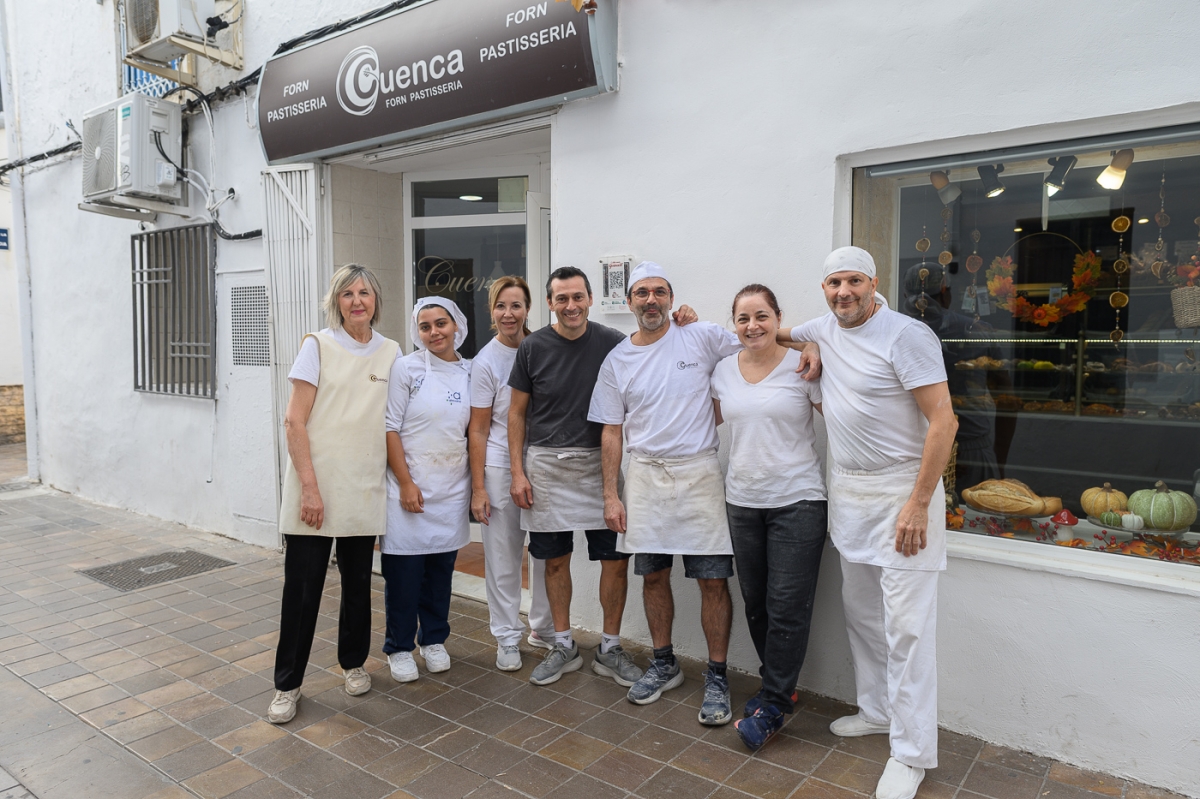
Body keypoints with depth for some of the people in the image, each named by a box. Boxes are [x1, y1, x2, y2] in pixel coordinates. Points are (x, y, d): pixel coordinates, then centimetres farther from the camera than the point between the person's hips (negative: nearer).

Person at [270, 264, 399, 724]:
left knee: (358, 582, 14)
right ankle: (287, 684, 18)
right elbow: (295, 422, -8)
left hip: (365, 491, 3)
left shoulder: (390, 353, 6)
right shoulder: (318, 346, -5)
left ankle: (353, 662, 34)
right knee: (302, 586, 2)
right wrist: (309, 486, -14)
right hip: (315, 488, -3)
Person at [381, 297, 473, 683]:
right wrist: (406, 483, -12)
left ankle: (434, 640, 30)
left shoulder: (469, 372, 6)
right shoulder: (406, 368, -6)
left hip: (452, 487, 4)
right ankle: (399, 647, 20)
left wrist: (478, 484, 7)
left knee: (441, 567, 12)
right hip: (410, 485, -3)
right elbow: (390, 428, -7)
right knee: (404, 569, 3)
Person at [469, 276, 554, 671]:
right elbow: (478, 430, -5)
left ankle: (545, 625, 32)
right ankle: (507, 639, 23)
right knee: (504, 557, 6)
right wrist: (478, 487, -8)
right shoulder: (486, 362, -7)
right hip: (501, 468, -3)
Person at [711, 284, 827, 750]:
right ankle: (779, 687, 31)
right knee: (755, 603, 12)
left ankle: (773, 704, 11)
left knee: (788, 607, -3)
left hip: (797, 501, -5)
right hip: (742, 501, 5)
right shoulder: (724, 371, 7)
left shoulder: (803, 366, -6)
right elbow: (710, 418, 21)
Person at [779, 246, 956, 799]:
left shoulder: (906, 335, -14)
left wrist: (918, 504, -20)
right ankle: (878, 711, 34)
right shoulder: (824, 329, 7)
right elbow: (779, 333, 30)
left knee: (906, 624, -4)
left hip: (901, 488, -7)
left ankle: (911, 753, 8)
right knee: (860, 612, 16)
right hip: (847, 489, 7)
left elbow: (943, 421, -18)